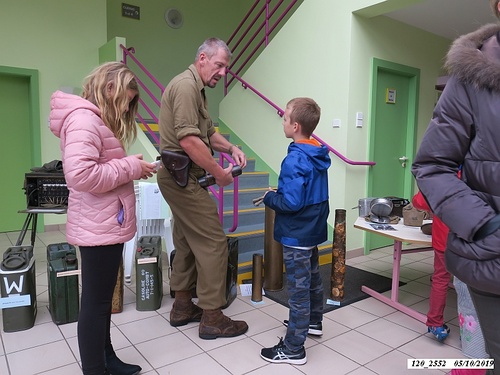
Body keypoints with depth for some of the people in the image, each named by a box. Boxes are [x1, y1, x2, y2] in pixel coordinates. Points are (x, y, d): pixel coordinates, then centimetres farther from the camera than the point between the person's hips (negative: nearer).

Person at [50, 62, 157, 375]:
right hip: (99, 228, -11)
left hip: (107, 225, 11)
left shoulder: (99, 121, 17)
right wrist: (130, 167, -19)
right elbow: (80, 175, -28)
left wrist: (132, 168, 3)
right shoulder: (84, 119, -16)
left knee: (102, 299, 20)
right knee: (96, 302, 3)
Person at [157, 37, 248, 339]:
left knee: (188, 240, 15)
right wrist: (219, 173, -17)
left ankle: (183, 306, 27)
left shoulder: (196, 88, 20)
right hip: (183, 177, -11)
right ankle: (212, 318, 4)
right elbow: (189, 140, -25)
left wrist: (231, 148, 6)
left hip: (180, 178, 11)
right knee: (213, 241, -7)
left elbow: (208, 133, 23)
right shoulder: (186, 85, -14)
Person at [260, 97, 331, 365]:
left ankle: (294, 349, 13)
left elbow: (291, 202, -29)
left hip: (296, 235, -10)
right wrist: (281, 191, 10)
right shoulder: (319, 155, 4)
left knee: (298, 288, 0)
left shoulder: (295, 160, -24)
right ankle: (313, 321, 45)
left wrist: (270, 197, -12)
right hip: (314, 230, 10)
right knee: (312, 278, 24)